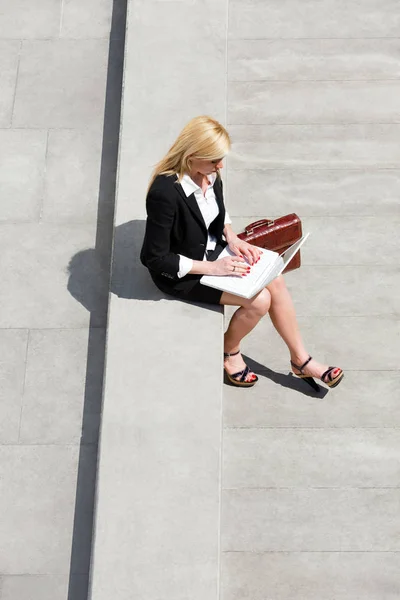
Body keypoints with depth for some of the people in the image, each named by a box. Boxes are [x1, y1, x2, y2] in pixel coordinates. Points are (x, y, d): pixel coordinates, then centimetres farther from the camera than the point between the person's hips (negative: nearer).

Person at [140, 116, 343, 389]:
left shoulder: (210, 173, -9)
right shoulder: (164, 193, -32)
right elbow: (154, 258, -26)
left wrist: (232, 238, -5)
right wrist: (212, 268, -25)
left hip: (212, 249, 7)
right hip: (181, 273, -7)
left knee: (275, 281, -5)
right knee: (259, 300, -16)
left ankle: (300, 359, 11)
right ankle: (230, 352, 14)